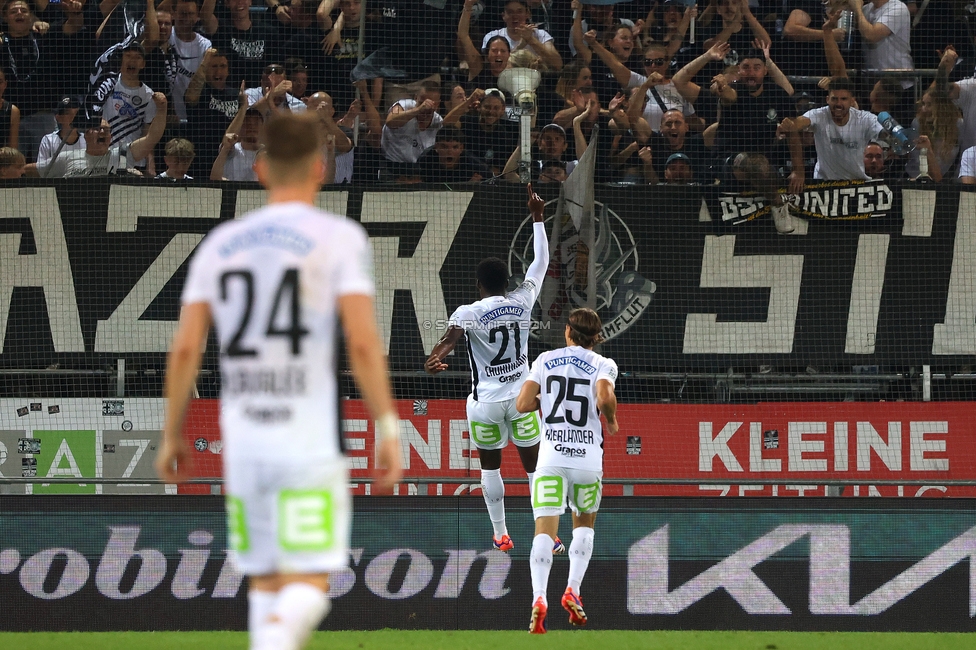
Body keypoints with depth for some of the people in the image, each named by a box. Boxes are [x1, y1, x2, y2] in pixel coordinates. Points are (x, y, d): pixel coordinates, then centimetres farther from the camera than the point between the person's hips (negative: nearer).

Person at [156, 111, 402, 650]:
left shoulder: (221, 243, 9)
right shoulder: (338, 239, -2)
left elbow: (185, 348, 5)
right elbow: (362, 343, -12)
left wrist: (172, 437, 14)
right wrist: (387, 429, -7)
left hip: (243, 439, 4)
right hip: (310, 443, -4)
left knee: (266, 582, 15)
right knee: (308, 588, -4)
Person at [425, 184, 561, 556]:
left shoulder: (467, 313, -8)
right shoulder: (522, 302, 0)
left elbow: (451, 337, -27)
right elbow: (541, 262, 11)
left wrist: (435, 359, -38)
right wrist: (537, 218, 17)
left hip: (486, 401, -2)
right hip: (521, 396, 2)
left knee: (490, 466, 15)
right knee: (533, 465, 6)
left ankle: (500, 535, 17)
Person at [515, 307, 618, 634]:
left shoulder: (545, 361, 7)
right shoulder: (602, 365, 3)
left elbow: (522, 405, 1)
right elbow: (605, 397, -18)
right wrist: (611, 421, 3)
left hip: (550, 457, 0)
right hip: (587, 458, 0)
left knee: (544, 531, -7)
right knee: (584, 524, 23)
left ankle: (539, 597, -28)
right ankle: (573, 589, 6)